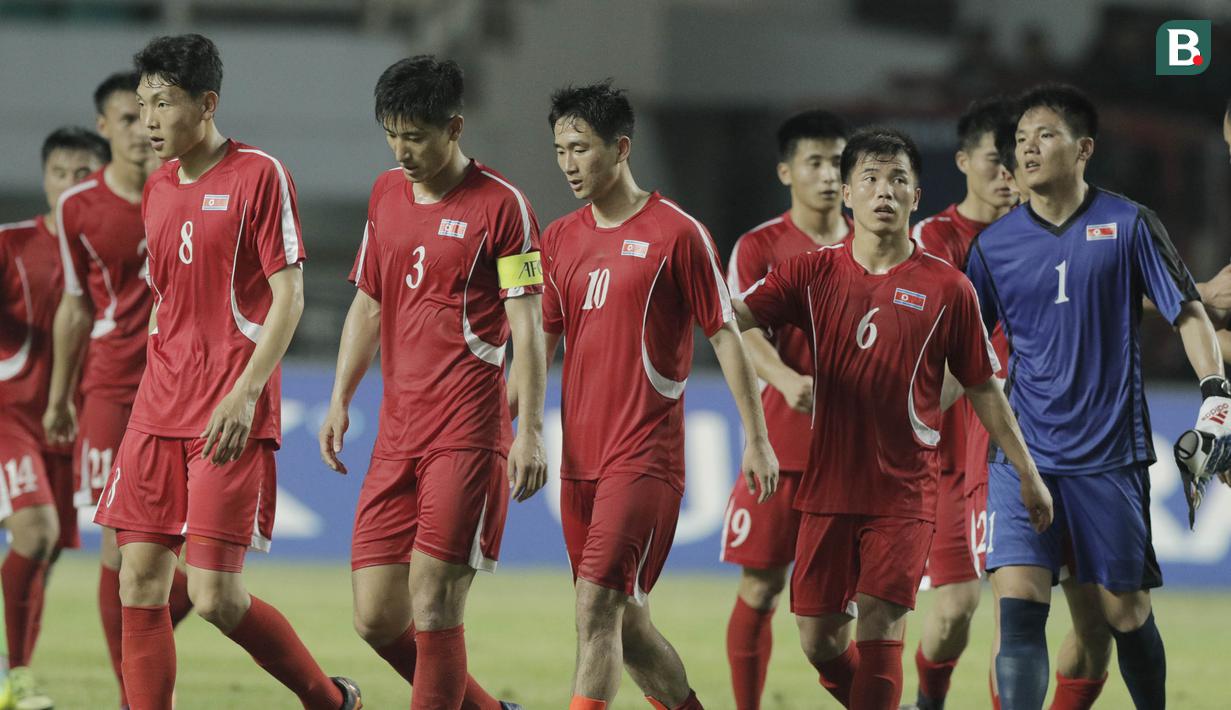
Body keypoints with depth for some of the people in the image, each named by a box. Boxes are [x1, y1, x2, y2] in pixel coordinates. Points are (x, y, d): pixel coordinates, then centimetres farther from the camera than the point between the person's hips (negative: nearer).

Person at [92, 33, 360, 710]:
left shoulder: (259, 175, -7)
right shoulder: (157, 189, 14)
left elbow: (288, 297, -11)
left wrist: (245, 392, -20)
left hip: (232, 418, -7)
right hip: (158, 413, 7)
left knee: (215, 595, -10)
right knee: (139, 582, -1)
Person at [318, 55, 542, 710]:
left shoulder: (500, 206, -6)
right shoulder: (386, 195, 14)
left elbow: (526, 325, -8)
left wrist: (530, 430, -14)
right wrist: (340, 402, 17)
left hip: (466, 435, -7)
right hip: (396, 434, 7)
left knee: (433, 606, -12)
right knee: (376, 619, 3)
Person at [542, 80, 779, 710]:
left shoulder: (676, 233, -5)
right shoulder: (559, 239, 11)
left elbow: (724, 335, -2)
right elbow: (542, 342, 17)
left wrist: (756, 439, -1)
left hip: (645, 456, -6)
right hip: (580, 456, 6)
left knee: (598, 605, -16)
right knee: (625, 621, 10)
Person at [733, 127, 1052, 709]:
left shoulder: (946, 288, 0)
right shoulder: (813, 274, 4)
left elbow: (983, 389, 7)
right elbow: (738, 315, -8)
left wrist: (1027, 473, 9)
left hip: (904, 492, -2)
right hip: (828, 488, 3)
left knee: (879, 633, -13)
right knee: (819, 641, 5)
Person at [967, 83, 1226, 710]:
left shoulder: (1127, 224, -2)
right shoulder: (994, 245, 5)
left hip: (1110, 452, -1)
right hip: (1024, 451, 1)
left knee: (1125, 611, 5)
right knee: (1018, 603, -14)